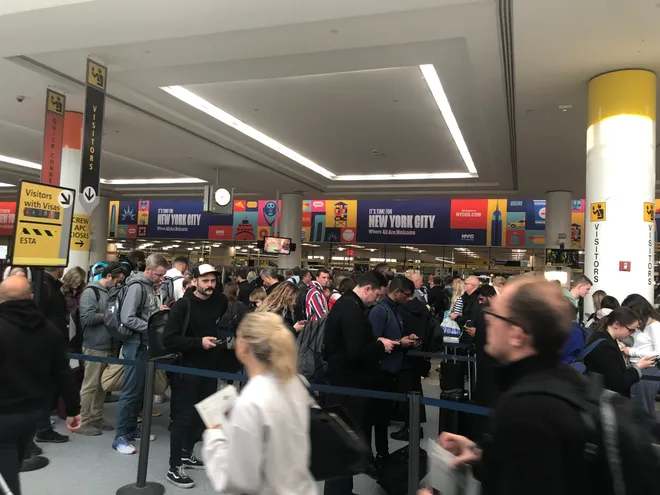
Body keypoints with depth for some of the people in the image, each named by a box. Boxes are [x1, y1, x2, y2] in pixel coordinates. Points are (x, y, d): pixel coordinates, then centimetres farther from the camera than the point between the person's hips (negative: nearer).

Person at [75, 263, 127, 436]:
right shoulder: (91, 292, -11)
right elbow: (87, 318, -21)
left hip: (109, 346, 8)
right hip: (95, 347, -8)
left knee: (102, 385, 14)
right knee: (90, 385, 0)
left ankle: (96, 418, 23)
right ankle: (82, 422, 10)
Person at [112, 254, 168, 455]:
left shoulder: (149, 286, 11)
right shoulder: (136, 286, -16)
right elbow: (127, 318, -23)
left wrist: (158, 311, 3)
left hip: (146, 344, 9)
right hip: (136, 344, -9)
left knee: (140, 390, 16)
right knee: (131, 391, -3)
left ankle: (132, 428, 27)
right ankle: (120, 436, 7)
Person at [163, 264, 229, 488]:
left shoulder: (221, 301, 1)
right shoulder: (183, 305, -14)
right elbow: (169, 339, -20)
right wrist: (199, 342, -24)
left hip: (210, 367, 6)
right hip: (188, 368, -6)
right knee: (184, 416, 0)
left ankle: (187, 453, 36)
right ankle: (174, 468, 13)